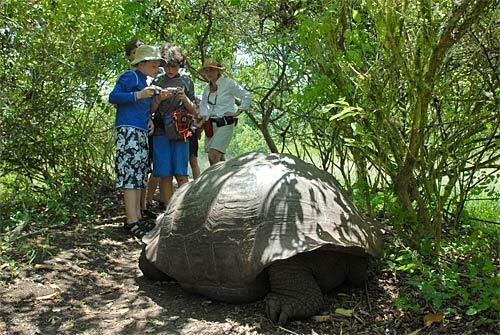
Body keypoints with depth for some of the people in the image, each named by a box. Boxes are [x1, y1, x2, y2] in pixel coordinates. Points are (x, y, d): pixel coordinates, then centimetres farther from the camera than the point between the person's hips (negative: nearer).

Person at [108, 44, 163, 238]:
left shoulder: (144, 81, 21)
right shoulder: (130, 76, -4)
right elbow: (113, 97, -13)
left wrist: (149, 119, 11)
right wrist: (138, 95, -22)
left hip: (141, 132, 10)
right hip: (128, 129, -9)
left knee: (139, 175, 8)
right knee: (130, 173, -13)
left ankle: (137, 217, 12)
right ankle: (132, 221, -16)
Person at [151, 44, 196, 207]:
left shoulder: (186, 81, 12)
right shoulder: (157, 81, 13)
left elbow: (192, 110, 12)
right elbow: (151, 109, 10)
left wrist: (185, 99, -8)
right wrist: (159, 99, -9)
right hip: (160, 131, 1)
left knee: (180, 173, -6)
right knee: (165, 175, -1)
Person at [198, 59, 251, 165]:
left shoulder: (228, 83, -5)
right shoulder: (207, 88, 14)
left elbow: (247, 96, -3)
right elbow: (203, 104, 32)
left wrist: (238, 112, -6)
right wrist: (203, 115, 17)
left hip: (225, 124, -7)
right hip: (211, 125, 7)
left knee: (214, 155, -21)